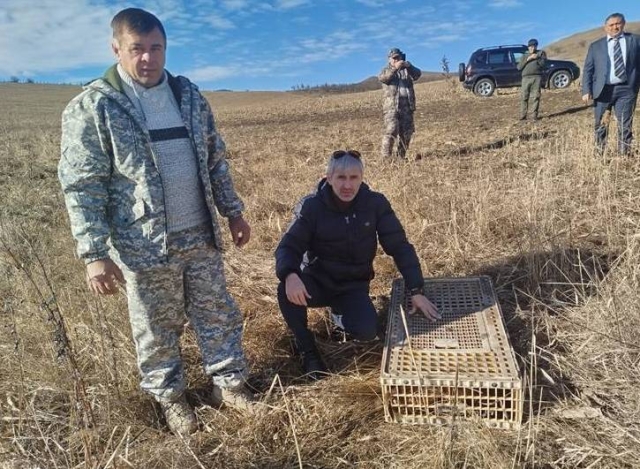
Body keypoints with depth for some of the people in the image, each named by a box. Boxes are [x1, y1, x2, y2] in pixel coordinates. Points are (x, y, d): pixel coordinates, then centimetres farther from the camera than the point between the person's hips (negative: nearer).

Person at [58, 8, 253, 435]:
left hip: (201, 236, 5)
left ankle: (229, 382, 36)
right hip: (145, 246, -4)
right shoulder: (91, 107, -10)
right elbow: (81, 186, -11)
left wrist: (233, 211, 12)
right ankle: (170, 397, 36)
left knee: (218, 315, 15)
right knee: (157, 330, 13)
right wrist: (95, 254, -15)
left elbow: (215, 160, 12)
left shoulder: (189, 95, 5)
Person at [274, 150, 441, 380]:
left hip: (353, 286, 1)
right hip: (317, 281, -1)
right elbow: (288, 246, -17)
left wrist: (416, 290, -18)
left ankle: (340, 310, 14)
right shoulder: (311, 206, -15)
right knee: (287, 291, -33)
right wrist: (290, 275, -41)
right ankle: (307, 349, -5)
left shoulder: (375, 203, -12)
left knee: (366, 332, -25)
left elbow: (400, 246, -10)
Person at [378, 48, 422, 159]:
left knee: (407, 132, 6)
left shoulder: (407, 70, 19)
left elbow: (418, 74, 0)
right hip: (391, 106, -4)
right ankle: (386, 156, -14)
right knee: (391, 131, -16)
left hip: (407, 105, 4)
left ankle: (402, 156, 15)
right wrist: (394, 68, -26)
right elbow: (382, 78, -12)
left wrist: (408, 65, -19)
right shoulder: (387, 70, 11)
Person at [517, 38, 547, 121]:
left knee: (536, 97, -7)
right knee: (524, 97, -7)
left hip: (537, 77, -1)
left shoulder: (541, 53, 18)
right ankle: (523, 116, -5)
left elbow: (543, 63, 4)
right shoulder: (524, 56, 22)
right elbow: (519, 67, 7)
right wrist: (527, 59, -2)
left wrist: (537, 58, -8)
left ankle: (534, 115, -5)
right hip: (526, 78, 1)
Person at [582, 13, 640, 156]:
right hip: (603, 90, 0)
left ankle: (624, 155, 9)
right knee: (601, 125, 7)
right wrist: (586, 90, -6)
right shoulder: (596, 45, 10)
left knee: (625, 125, 2)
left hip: (626, 89, 0)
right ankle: (600, 154, 17)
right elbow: (588, 69, 5)